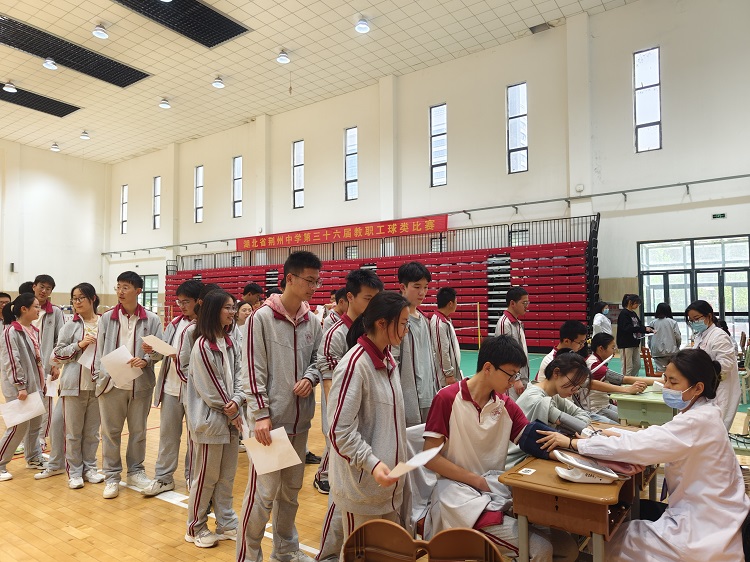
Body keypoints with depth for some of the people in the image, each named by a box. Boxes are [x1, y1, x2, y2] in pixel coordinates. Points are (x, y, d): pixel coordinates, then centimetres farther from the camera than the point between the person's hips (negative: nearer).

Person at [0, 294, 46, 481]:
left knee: (35, 424, 15)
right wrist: (20, 386, -19)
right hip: (19, 389, -8)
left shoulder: (34, 330, 10)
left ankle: (33, 459, 30)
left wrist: (42, 381, 18)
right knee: (20, 427, -3)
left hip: (35, 386, 8)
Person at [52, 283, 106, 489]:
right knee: (73, 432, 8)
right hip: (74, 384, -1)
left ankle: (89, 467, 27)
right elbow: (58, 354, 1)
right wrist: (79, 344, -14)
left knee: (92, 431, 12)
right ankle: (74, 472, 21)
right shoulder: (71, 325, -1)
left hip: (97, 384, 1)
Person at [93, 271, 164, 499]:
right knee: (110, 431, 9)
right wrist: (99, 377, -4)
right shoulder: (107, 318, 1)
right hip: (111, 383, 1)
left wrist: (146, 361, -18)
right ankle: (112, 476, 23)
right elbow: (99, 350, 4)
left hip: (140, 384, 0)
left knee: (138, 430, 12)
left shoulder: (151, 319, -3)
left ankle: (136, 471, 28)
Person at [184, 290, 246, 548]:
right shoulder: (202, 345, -16)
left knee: (227, 476, 16)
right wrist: (233, 413, -9)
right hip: (210, 420, -7)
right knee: (206, 477, 7)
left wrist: (237, 401, -15)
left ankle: (226, 524, 29)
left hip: (231, 419, 7)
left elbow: (239, 376, 3)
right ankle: (195, 528, 25)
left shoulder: (231, 343, 8)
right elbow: (210, 388, -16)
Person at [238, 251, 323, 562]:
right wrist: (261, 414, -16)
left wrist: (310, 377, -7)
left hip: (300, 420, 6)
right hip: (271, 419, -6)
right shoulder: (261, 318, -11)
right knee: (263, 491, 0)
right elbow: (253, 371, -13)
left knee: (291, 489, 18)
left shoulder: (312, 322, 5)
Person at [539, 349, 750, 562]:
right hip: (700, 511, 9)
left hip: (704, 531, -8)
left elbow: (635, 447, -30)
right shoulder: (700, 414, 3)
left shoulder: (698, 422, -27)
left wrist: (572, 443, -25)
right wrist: (618, 436, -9)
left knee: (611, 541, 3)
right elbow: (653, 437, 8)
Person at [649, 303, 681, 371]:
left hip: (657, 352, 1)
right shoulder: (672, 322, -3)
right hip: (671, 351, -1)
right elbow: (678, 337, -1)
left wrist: (651, 349, 14)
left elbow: (650, 339, 0)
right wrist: (676, 348, 17)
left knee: (660, 372, 0)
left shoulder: (653, 323, -1)